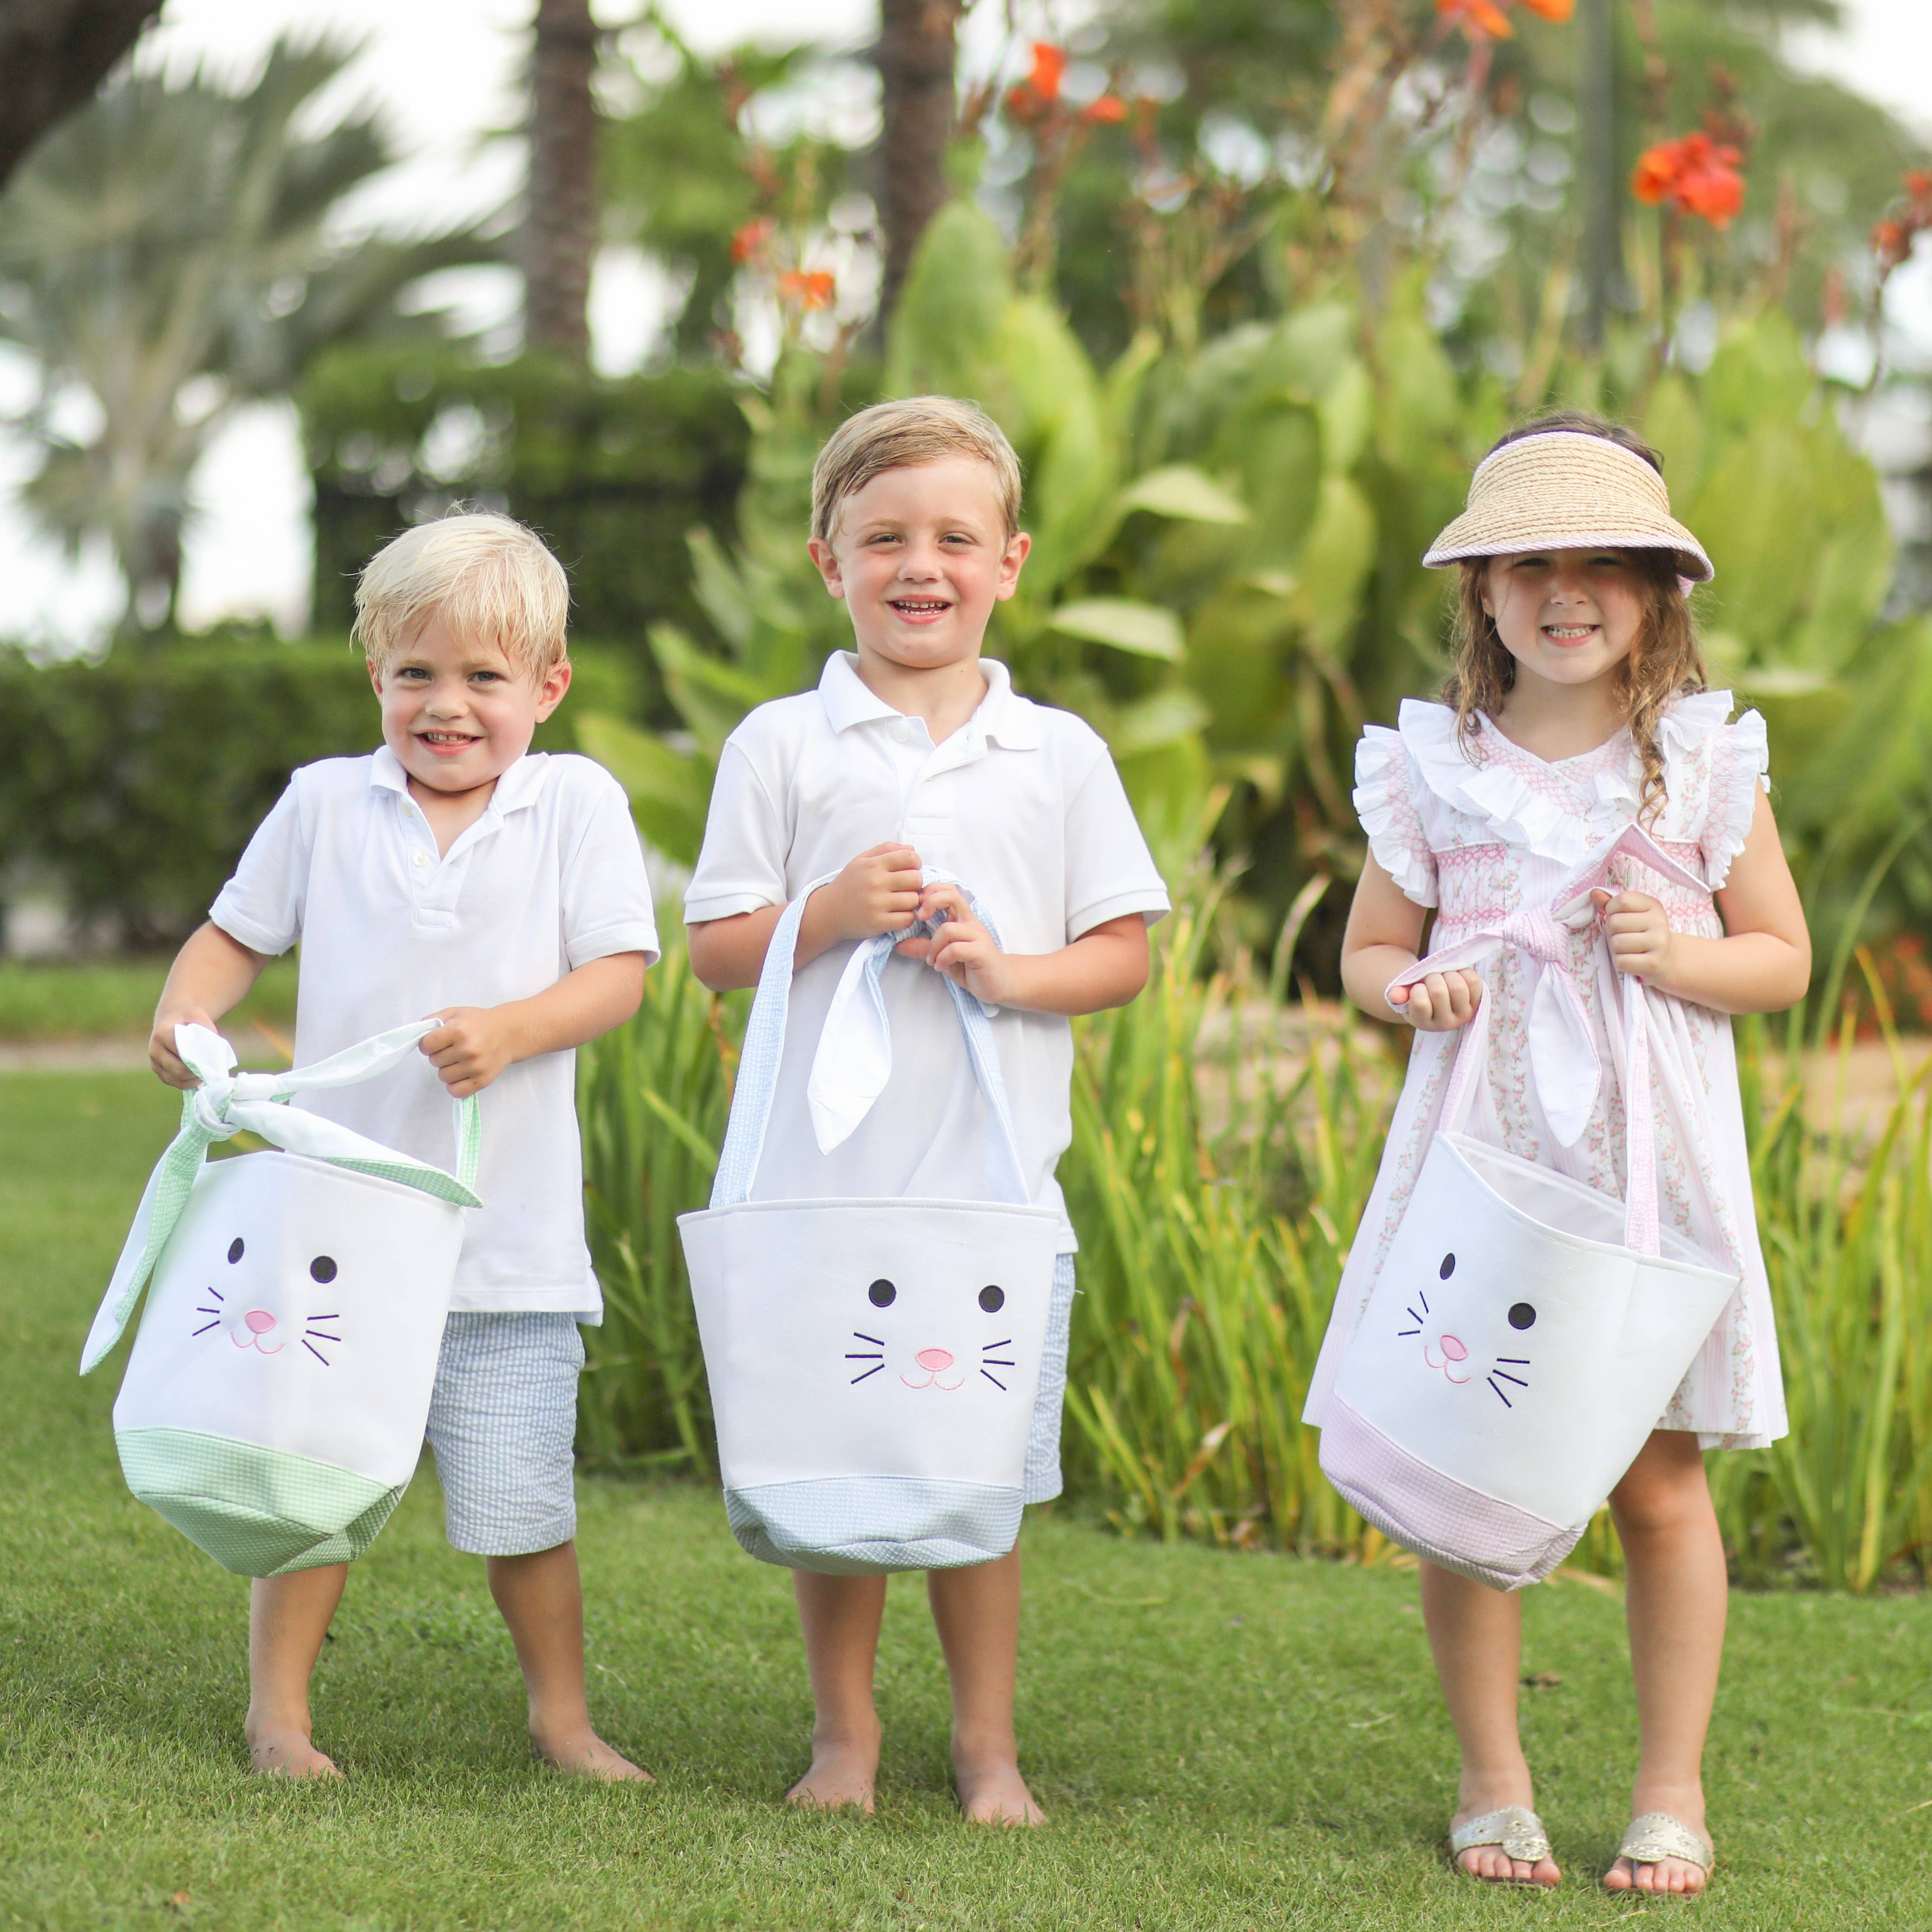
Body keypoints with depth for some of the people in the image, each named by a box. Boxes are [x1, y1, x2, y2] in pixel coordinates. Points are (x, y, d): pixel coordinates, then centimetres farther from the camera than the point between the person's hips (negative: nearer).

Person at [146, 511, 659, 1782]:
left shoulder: (577, 804, 0)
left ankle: (563, 1716, 22)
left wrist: (513, 1030, -22)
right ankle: (279, 1712, 21)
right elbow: (238, 932, 14)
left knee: (519, 1501, 4)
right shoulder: (325, 804, 6)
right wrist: (186, 1010, -6)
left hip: (504, 1238, -2)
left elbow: (620, 974, -6)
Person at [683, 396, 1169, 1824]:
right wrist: (830, 914, -14)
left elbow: (1125, 953, 6)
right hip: (819, 1177, 0)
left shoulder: (1058, 755, 6)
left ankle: (988, 1744, 18)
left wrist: (1013, 972, -12)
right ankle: (844, 1730, 21)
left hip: (995, 1180, 0)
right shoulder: (781, 745, 3)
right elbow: (716, 947, 3)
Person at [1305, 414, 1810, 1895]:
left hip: (1652, 1160, -1)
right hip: (1481, 1151, 1)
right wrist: (1409, 988, -11)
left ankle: (1674, 1792, 14)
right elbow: (1367, 950, 12)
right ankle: (1494, 1783, 15)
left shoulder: (1705, 759, 2)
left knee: (1659, 1484, 2)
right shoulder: (1431, 768, 4)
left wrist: (1683, 958, -13)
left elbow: (1784, 959, 7)